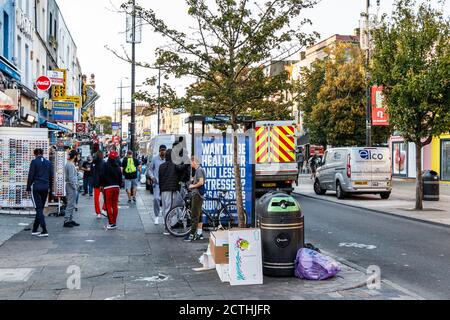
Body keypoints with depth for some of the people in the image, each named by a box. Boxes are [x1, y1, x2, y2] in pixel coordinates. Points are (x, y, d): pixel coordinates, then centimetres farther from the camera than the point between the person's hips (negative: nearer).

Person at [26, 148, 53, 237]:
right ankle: (34, 230, 21)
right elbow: (51, 176, 10)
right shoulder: (48, 163, 7)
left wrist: (28, 188, 1)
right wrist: (49, 187, 18)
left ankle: (44, 231, -12)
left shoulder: (34, 162, -7)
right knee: (40, 209, 13)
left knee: (39, 209, -4)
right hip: (45, 188, 5)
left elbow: (31, 176, -7)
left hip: (36, 187, -5)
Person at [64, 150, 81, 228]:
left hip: (70, 185, 11)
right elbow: (71, 178, -21)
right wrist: (75, 187, -18)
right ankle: (66, 221, -6)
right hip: (71, 186, -11)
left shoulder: (68, 164, 15)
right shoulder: (71, 165, -17)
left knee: (71, 204, 14)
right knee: (71, 204, -8)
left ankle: (70, 220, 19)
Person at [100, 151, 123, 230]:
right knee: (115, 205, 9)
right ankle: (114, 222, 13)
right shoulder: (117, 166, 7)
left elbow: (102, 176, -10)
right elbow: (120, 176, 11)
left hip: (108, 187, -5)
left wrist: (102, 185, 2)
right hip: (116, 187, 5)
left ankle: (111, 223, -7)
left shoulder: (105, 165, -8)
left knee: (108, 205, -2)